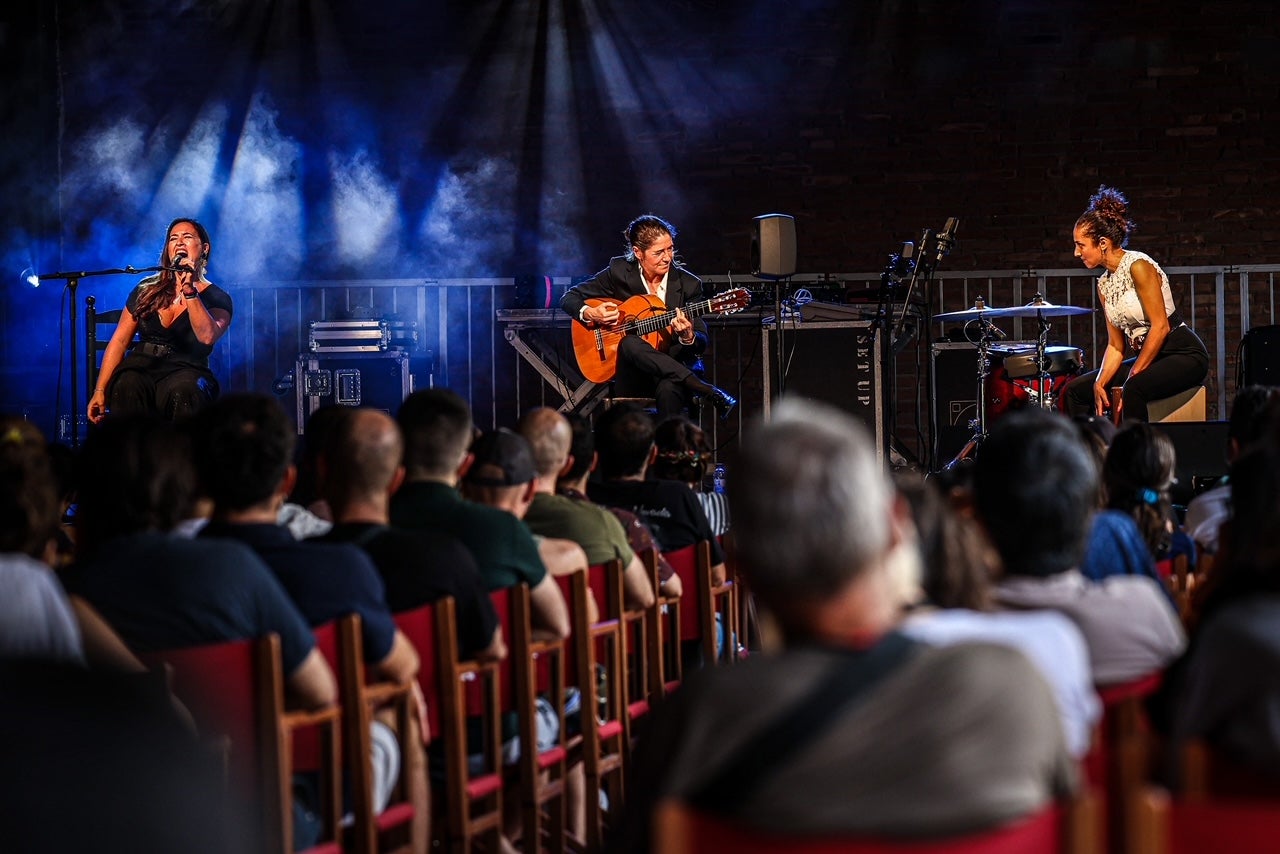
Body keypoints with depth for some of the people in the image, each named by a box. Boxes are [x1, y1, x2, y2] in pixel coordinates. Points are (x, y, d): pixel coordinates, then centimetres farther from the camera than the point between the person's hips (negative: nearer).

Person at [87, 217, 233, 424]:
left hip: (186, 370, -2)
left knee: (183, 391, -38)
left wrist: (190, 292, -20)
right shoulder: (147, 290, 15)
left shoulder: (217, 298, 6)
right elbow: (119, 341, 12)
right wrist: (100, 391, 4)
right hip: (140, 368, 2)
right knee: (126, 387, -34)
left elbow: (207, 336, -16)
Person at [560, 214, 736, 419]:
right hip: (631, 377, 2)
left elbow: (701, 345, 2)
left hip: (674, 370, -2)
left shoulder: (688, 284, 1)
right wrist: (590, 314, -13)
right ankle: (709, 392, -38)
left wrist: (688, 337, -22)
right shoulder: (619, 271, 2)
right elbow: (569, 298, 9)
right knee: (630, 343, -36)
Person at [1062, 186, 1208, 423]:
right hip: (1148, 358, 9)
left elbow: (1160, 327, -20)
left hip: (1185, 355, -9)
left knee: (1133, 390, -37)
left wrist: (1131, 377, -18)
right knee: (1074, 391, 4)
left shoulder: (1138, 266, -15)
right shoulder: (1104, 284, 10)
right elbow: (1116, 346, 11)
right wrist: (1099, 383, -6)